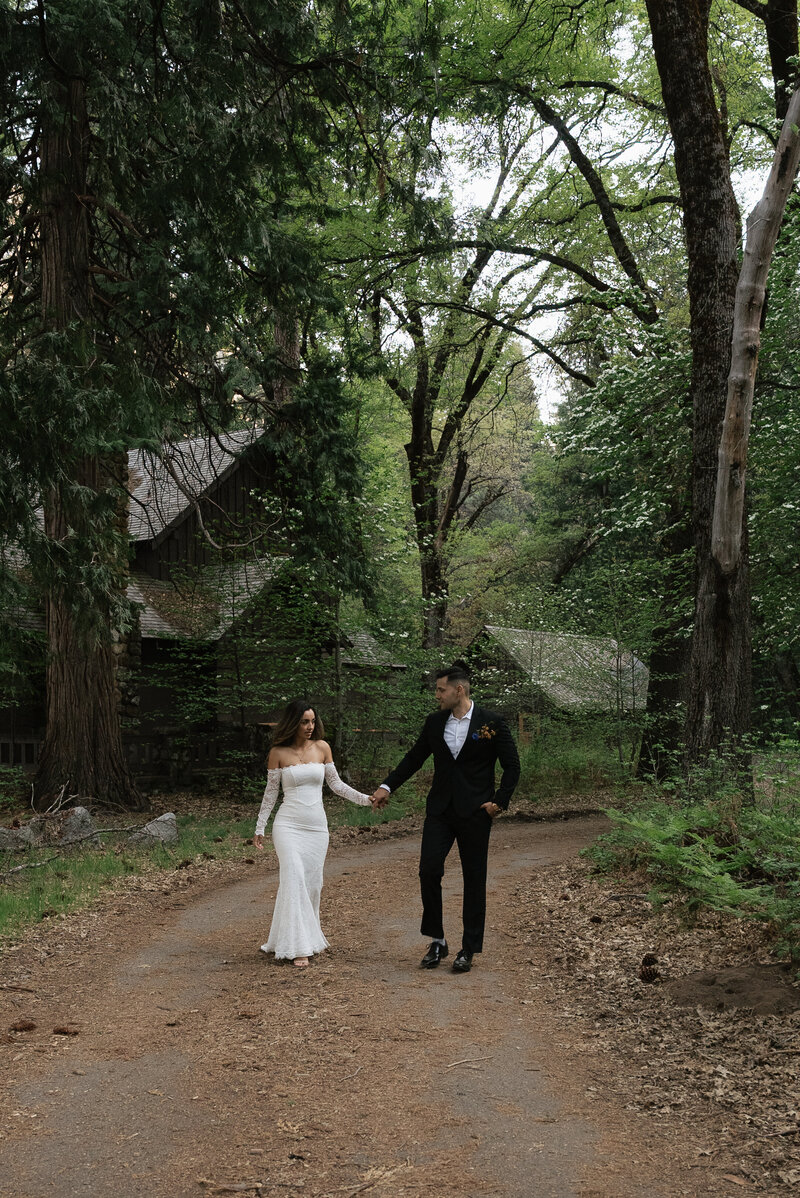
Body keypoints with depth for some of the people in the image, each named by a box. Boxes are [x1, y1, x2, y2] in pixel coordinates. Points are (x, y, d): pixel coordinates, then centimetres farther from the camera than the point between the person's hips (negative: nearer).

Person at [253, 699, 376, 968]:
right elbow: (270, 792, 6)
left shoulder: (322, 747, 5)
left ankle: (308, 938, 17)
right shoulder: (278, 752, -1)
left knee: (312, 883, 3)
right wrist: (259, 828, 6)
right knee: (294, 880, -14)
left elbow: (335, 784, 12)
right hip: (288, 825, -3)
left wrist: (365, 799, 3)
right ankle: (296, 946, -12)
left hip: (316, 825, 3)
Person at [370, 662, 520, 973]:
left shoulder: (491, 723, -6)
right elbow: (414, 758, 15)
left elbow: (512, 766, -1)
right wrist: (387, 787, 9)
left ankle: (469, 950, 14)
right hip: (440, 810, 3)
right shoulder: (434, 722, 6)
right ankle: (437, 942, 8)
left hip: (475, 813, -3)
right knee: (429, 870, -7)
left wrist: (500, 801, -8)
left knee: (474, 880, 4)